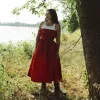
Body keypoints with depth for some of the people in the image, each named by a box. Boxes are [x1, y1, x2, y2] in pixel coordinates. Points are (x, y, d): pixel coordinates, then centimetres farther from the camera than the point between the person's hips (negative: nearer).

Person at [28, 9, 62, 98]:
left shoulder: (56, 26, -2)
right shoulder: (42, 24, 6)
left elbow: (58, 40, -1)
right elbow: (38, 36, 8)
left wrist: (57, 51, -5)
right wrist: (36, 48, 2)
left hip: (51, 48, -3)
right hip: (41, 47, 3)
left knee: (53, 68, -1)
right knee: (41, 67, 8)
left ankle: (57, 88, 11)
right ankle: (43, 86, 24)